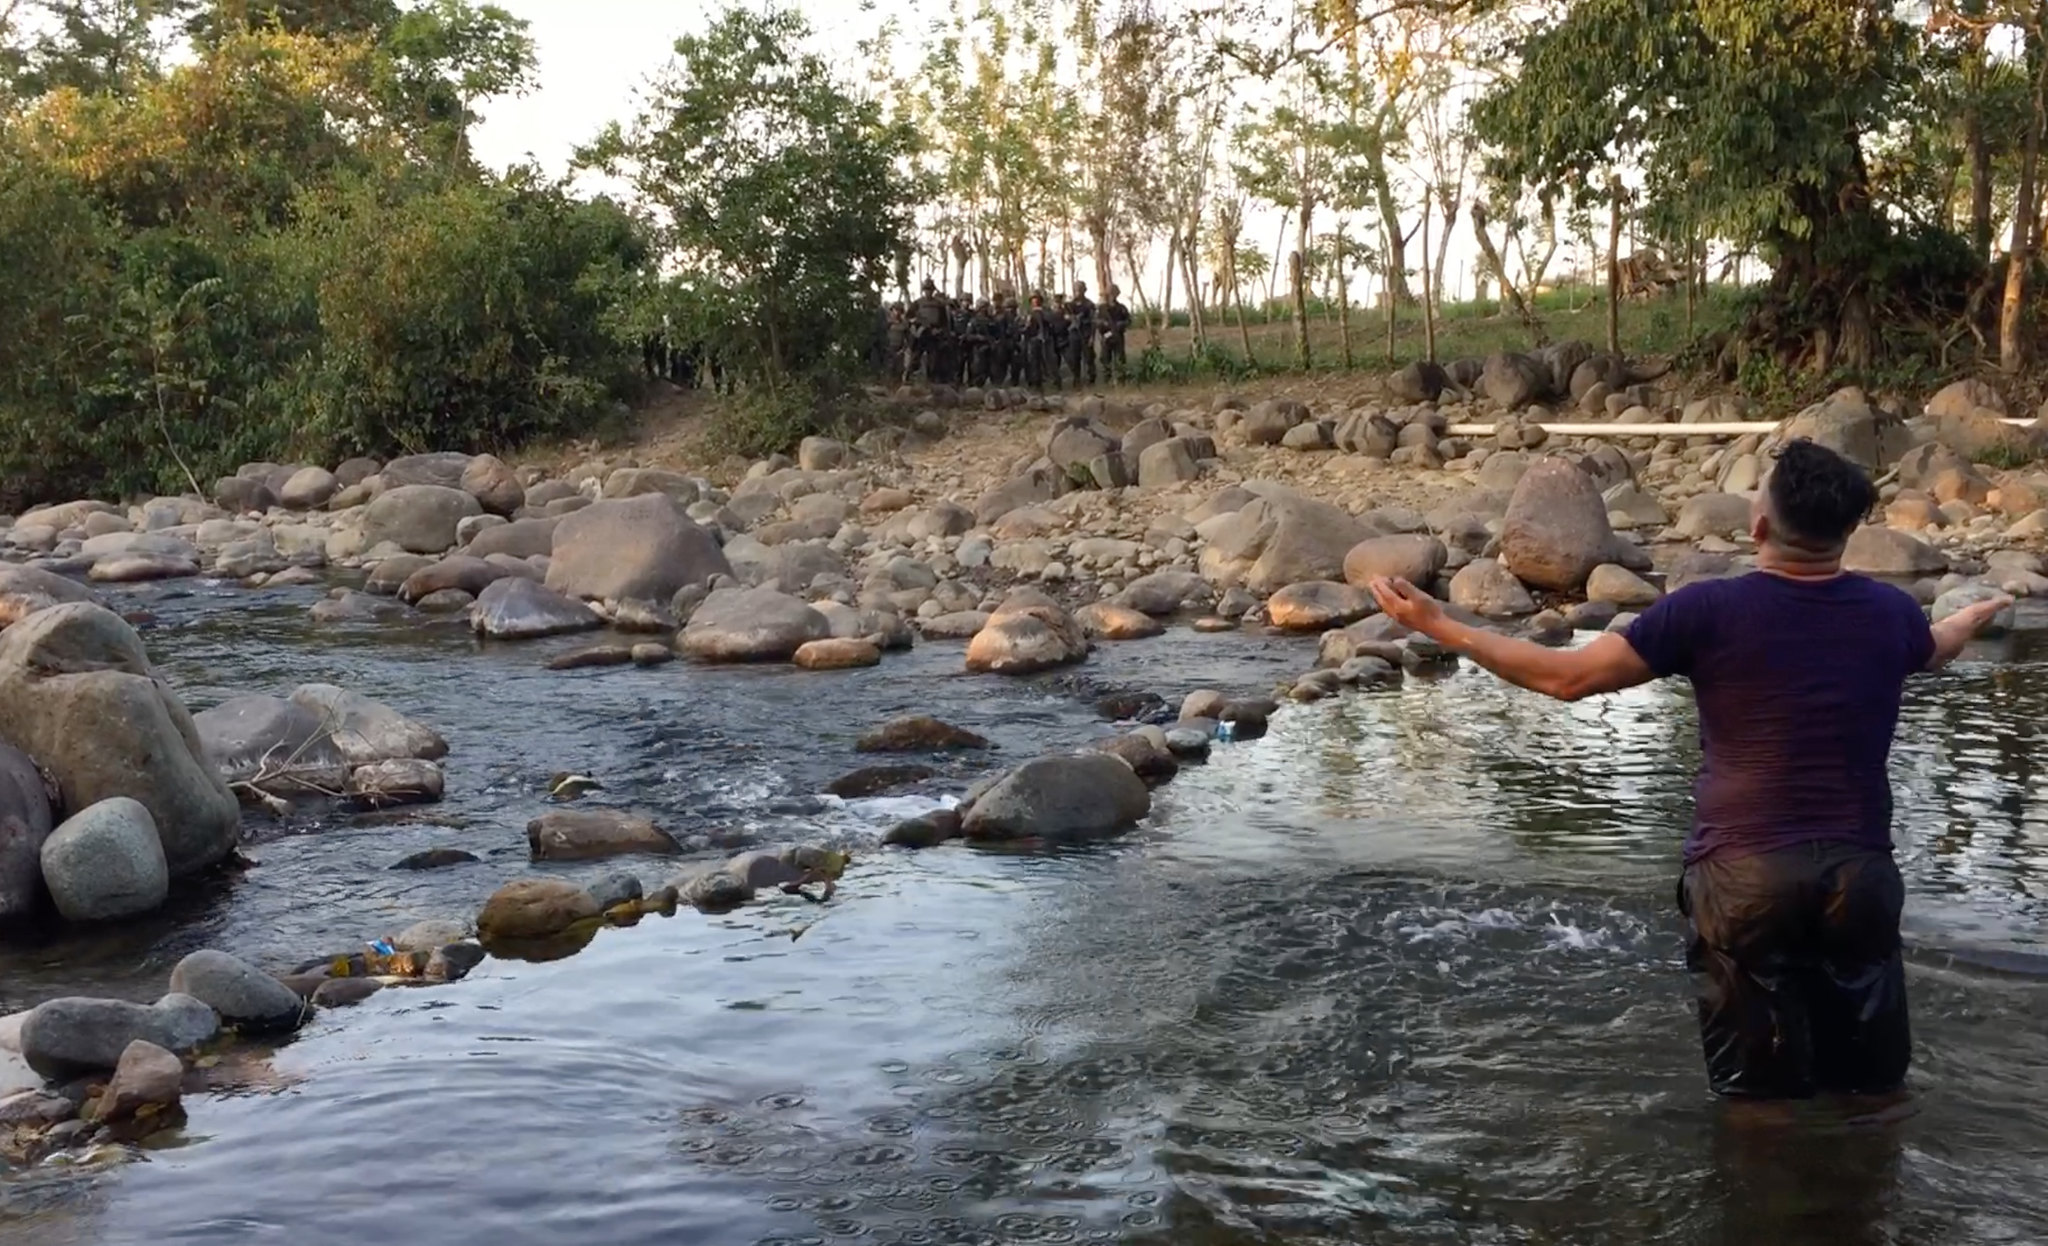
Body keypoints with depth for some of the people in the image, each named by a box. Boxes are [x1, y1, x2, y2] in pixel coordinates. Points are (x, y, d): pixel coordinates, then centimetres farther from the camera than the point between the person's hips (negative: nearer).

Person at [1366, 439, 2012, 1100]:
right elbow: (1933, 648, 28)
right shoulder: (1889, 613, 2)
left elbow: (1567, 676, -8)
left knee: (1762, 1094, 9)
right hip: (1860, 872, 3)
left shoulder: (1711, 611, -11)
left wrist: (1440, 626, 1)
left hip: (1744, 875, -3)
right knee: (1871, 1090, 17)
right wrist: (1977, 614, 53)